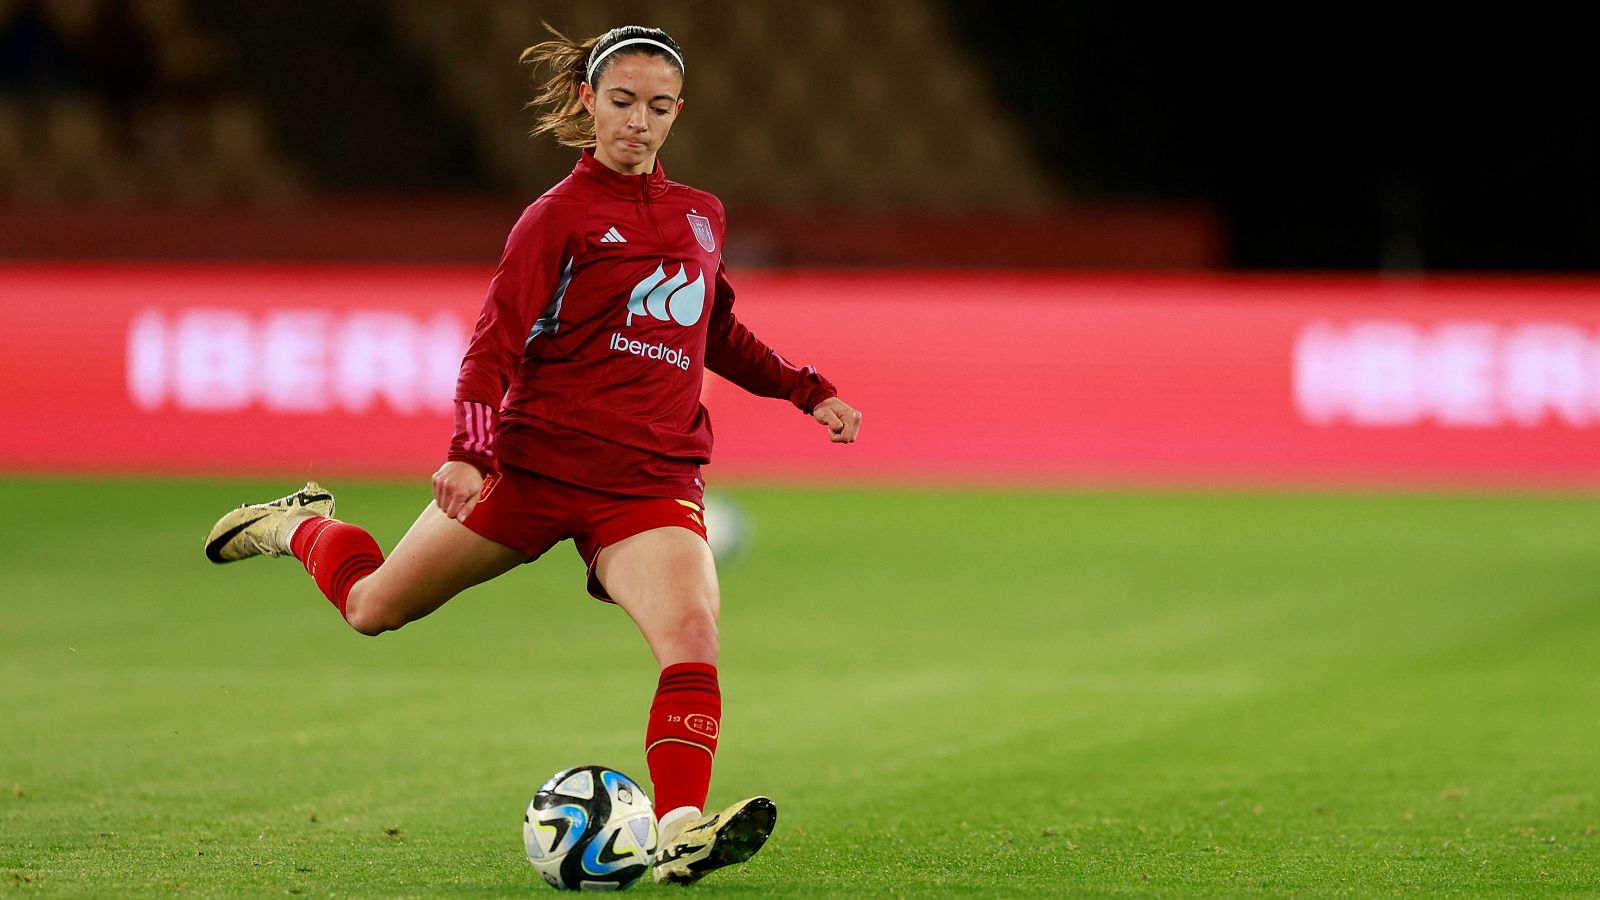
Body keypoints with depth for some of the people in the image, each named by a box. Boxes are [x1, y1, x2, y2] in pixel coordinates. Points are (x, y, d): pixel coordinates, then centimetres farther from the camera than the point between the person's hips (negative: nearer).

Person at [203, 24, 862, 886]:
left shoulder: (699, 215, 14)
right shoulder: (560, 216, -4)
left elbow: (718, 334, 31)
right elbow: (495, 344, -10)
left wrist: (809, 391, 23)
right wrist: (468, 451, -25)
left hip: (651, 483, 3)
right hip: (537, 460, -3)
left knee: (693, 635, -25)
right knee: (373, 606, 8)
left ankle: (680, 831, -34)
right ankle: (301, 527, 41)